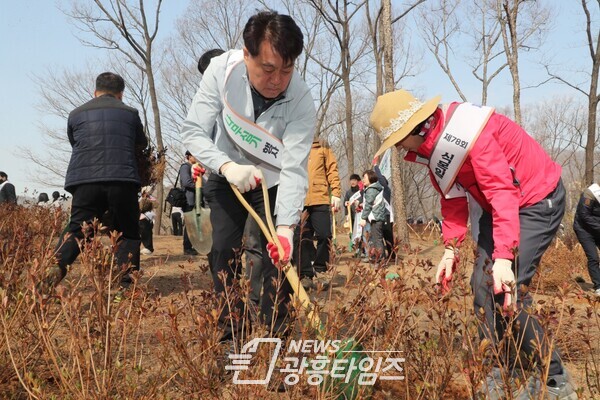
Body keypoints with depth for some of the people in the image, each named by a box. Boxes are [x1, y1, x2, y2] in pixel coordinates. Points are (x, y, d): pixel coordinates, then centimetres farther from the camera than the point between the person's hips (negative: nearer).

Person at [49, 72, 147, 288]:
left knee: (76, 229, 8)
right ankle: (126, 279, 3)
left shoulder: (76, 114, 14)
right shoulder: (130, 113, 12)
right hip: (122, 180, -1)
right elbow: (141, 144, 25)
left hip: (84, 180, 1)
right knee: (128, 231, 11)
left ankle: (57, 266, -13)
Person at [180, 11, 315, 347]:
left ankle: (277, 337, 3)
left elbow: (294, 169, -34)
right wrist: (227, 167, -40)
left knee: (280, 252, -10)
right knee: (224, 250, -6)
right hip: (226, 175, 1)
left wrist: (286, 226, -47)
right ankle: (231, 337, 4)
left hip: (273, 180, -1)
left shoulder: (302, 100, -31)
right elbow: (193, 131, -22)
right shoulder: (221, 70, -27)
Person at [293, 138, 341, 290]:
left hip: (320, 200, 0)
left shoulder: (322, 147, 14)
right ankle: (305, 275, 6)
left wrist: (336, 194, -1)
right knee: (300, 239, -2)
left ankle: (320, 271, 13)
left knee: (324, 236, -3)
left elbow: (332, 171, 9)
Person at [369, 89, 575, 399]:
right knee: (482, 286, 4)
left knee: (506, 289, -18)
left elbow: (503, 194, -34)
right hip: (497, 206, 9)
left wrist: (503, 257, -39)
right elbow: (453, 201, 5)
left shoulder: (468, 133, -30)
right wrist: (450, 250, -3)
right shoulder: (432, 146, -2)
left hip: (537, 200, -9)